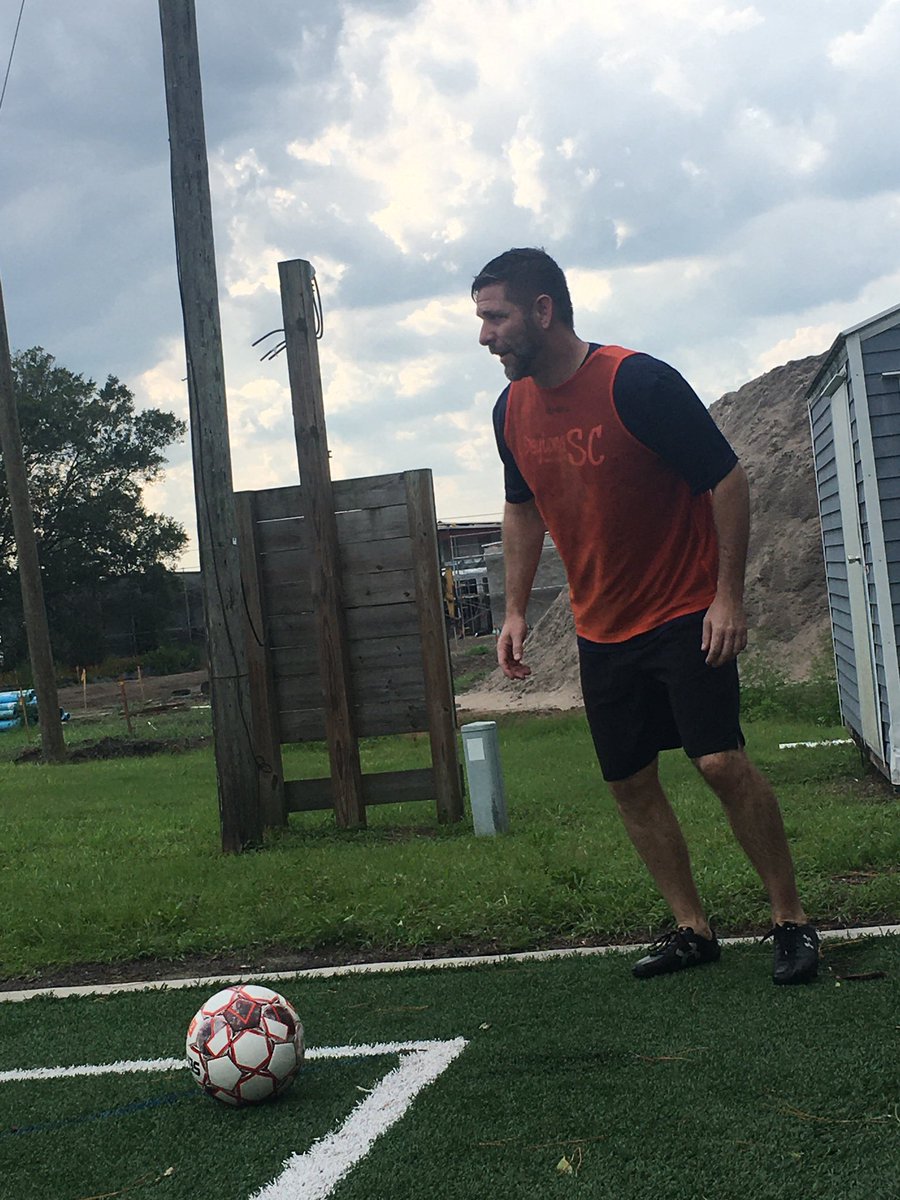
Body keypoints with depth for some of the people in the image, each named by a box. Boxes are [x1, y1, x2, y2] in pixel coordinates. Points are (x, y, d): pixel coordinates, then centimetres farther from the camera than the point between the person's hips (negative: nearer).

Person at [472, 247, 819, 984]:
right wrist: (516, 609, 10)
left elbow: (727, 479, -14)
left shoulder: (639, 383, -19)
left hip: (686, 613, -6)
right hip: (602, 632, 6)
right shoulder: (512, 411, 1)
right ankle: (691, 929, 18)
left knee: (721, 760, -15)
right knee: (629, 782, 6)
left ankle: (791, 919, 2)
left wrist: (728, 595, -16)